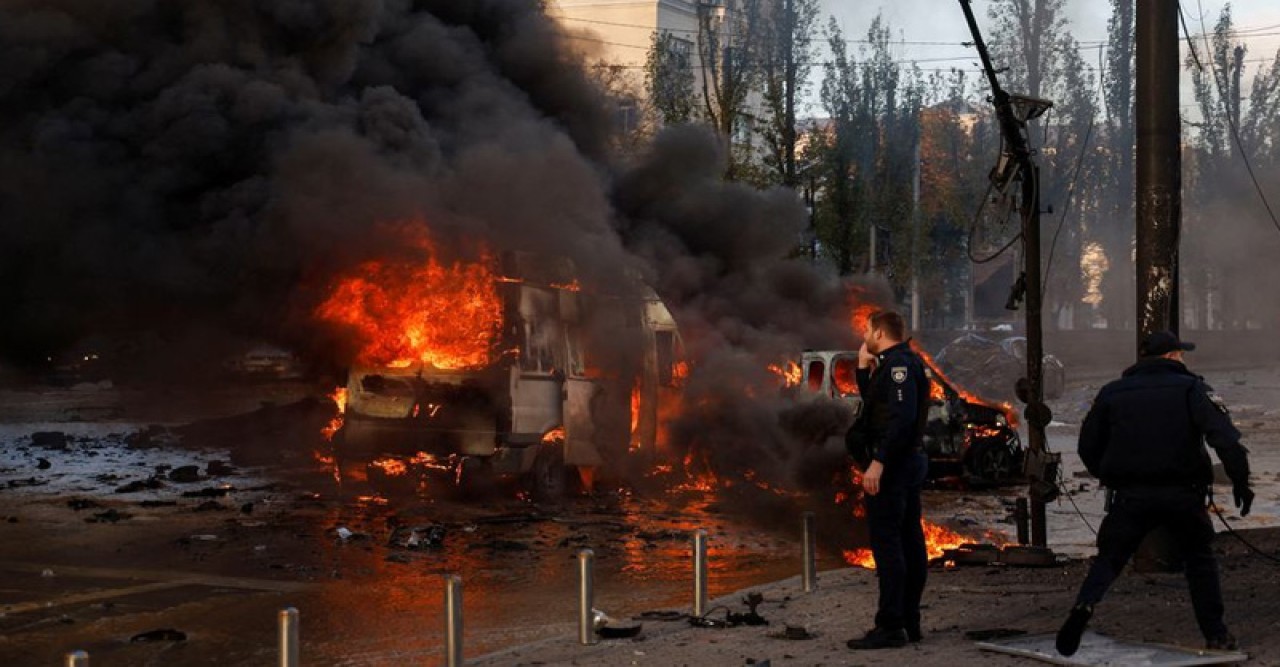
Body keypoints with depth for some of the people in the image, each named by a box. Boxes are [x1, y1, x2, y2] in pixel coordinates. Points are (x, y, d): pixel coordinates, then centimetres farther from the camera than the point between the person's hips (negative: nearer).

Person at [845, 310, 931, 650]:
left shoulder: (897, 364, -14)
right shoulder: (900, 362, 18)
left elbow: (901, 417, -25)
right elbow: (874, 403, 27)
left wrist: (878, 462, -28)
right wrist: (864, 368, 17)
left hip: (893, 465, -11)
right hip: (911, 460, 11)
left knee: (886, 541, -10)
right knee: (909, 540, 11)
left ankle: (890, 626, -12)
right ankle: (909, 622, 16)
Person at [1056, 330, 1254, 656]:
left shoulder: (1112, 393, 10)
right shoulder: (1191, 388, 1)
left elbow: (1088, 446, 13)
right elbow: (1223, 435, -13)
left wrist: (1110, 478, 27)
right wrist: (1240, 479, -13)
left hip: (1130, 495, 1)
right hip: (1183, 494, -1)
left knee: (1109, 557, 8)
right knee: (1199, 559, 18)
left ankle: (1085, 603, -21)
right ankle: (1216, 634, 16)